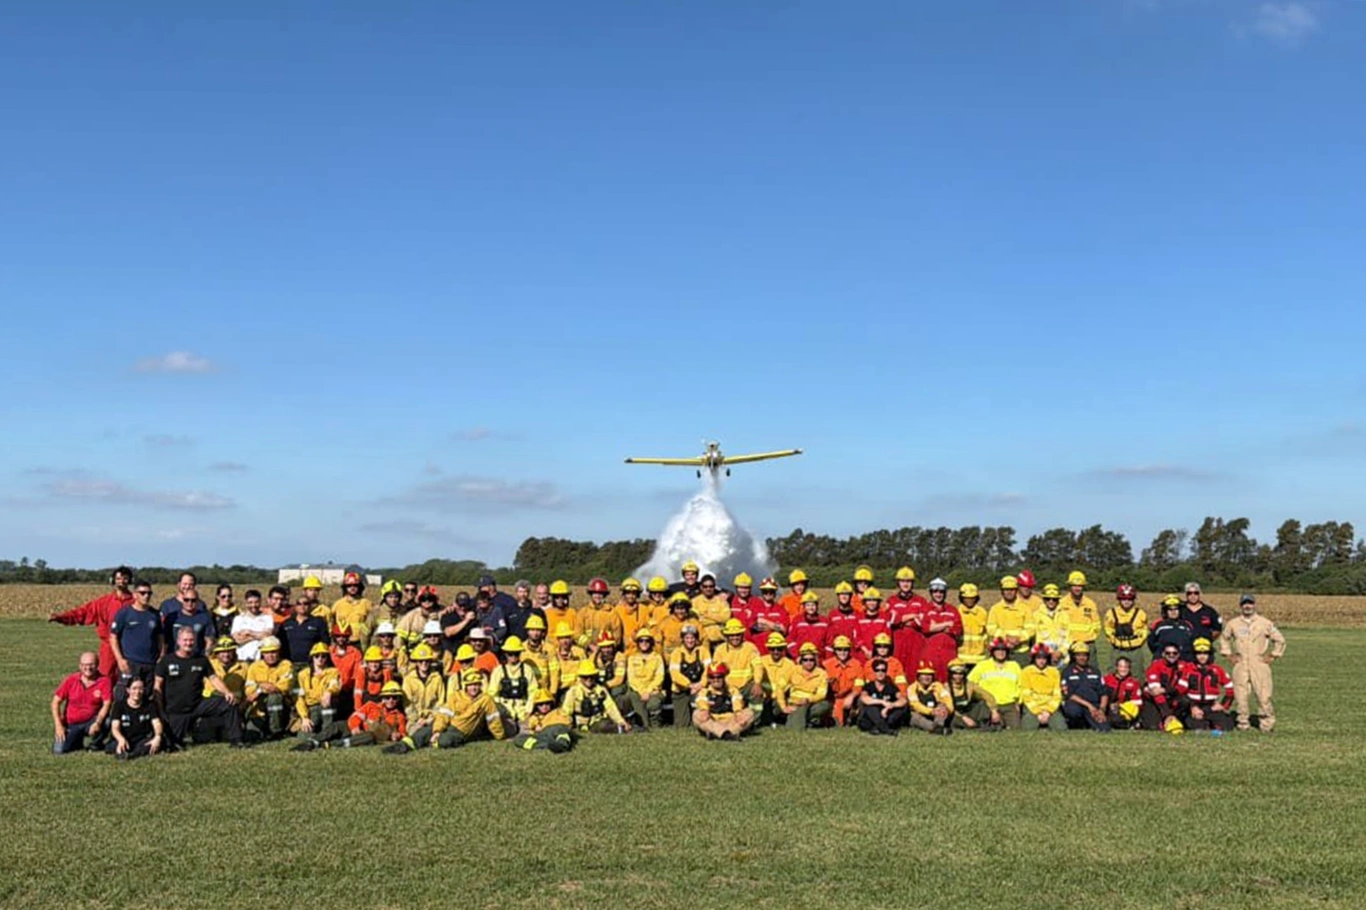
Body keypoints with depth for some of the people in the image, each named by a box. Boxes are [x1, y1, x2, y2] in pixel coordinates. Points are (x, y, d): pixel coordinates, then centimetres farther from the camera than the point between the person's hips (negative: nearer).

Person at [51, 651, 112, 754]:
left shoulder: (104, 681, -11)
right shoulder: (71, 680, -5)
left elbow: (106, 704, -16)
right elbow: (56, 702, -2)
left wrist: (98, 723, -32)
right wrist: (58, 725, -10)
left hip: (91, 722, -1)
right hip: (71, 724, 1)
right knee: (59, 750, -17)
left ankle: (96, 743, -1)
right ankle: (78, 741, 18)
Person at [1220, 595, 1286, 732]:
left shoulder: (1265, 623, 4)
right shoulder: (1233, 624, 9)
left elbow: (1279, 640, 11)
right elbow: (1224, 639, 25)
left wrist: (1273, 656, 6)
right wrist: (1229, 654, 15)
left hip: (1260, 665, -2)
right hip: (1240, 665, 2)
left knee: (1264, 696, -9)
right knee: (1240, 696, -1)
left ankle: (1267, 724, -3)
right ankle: (1243, 723, 8)